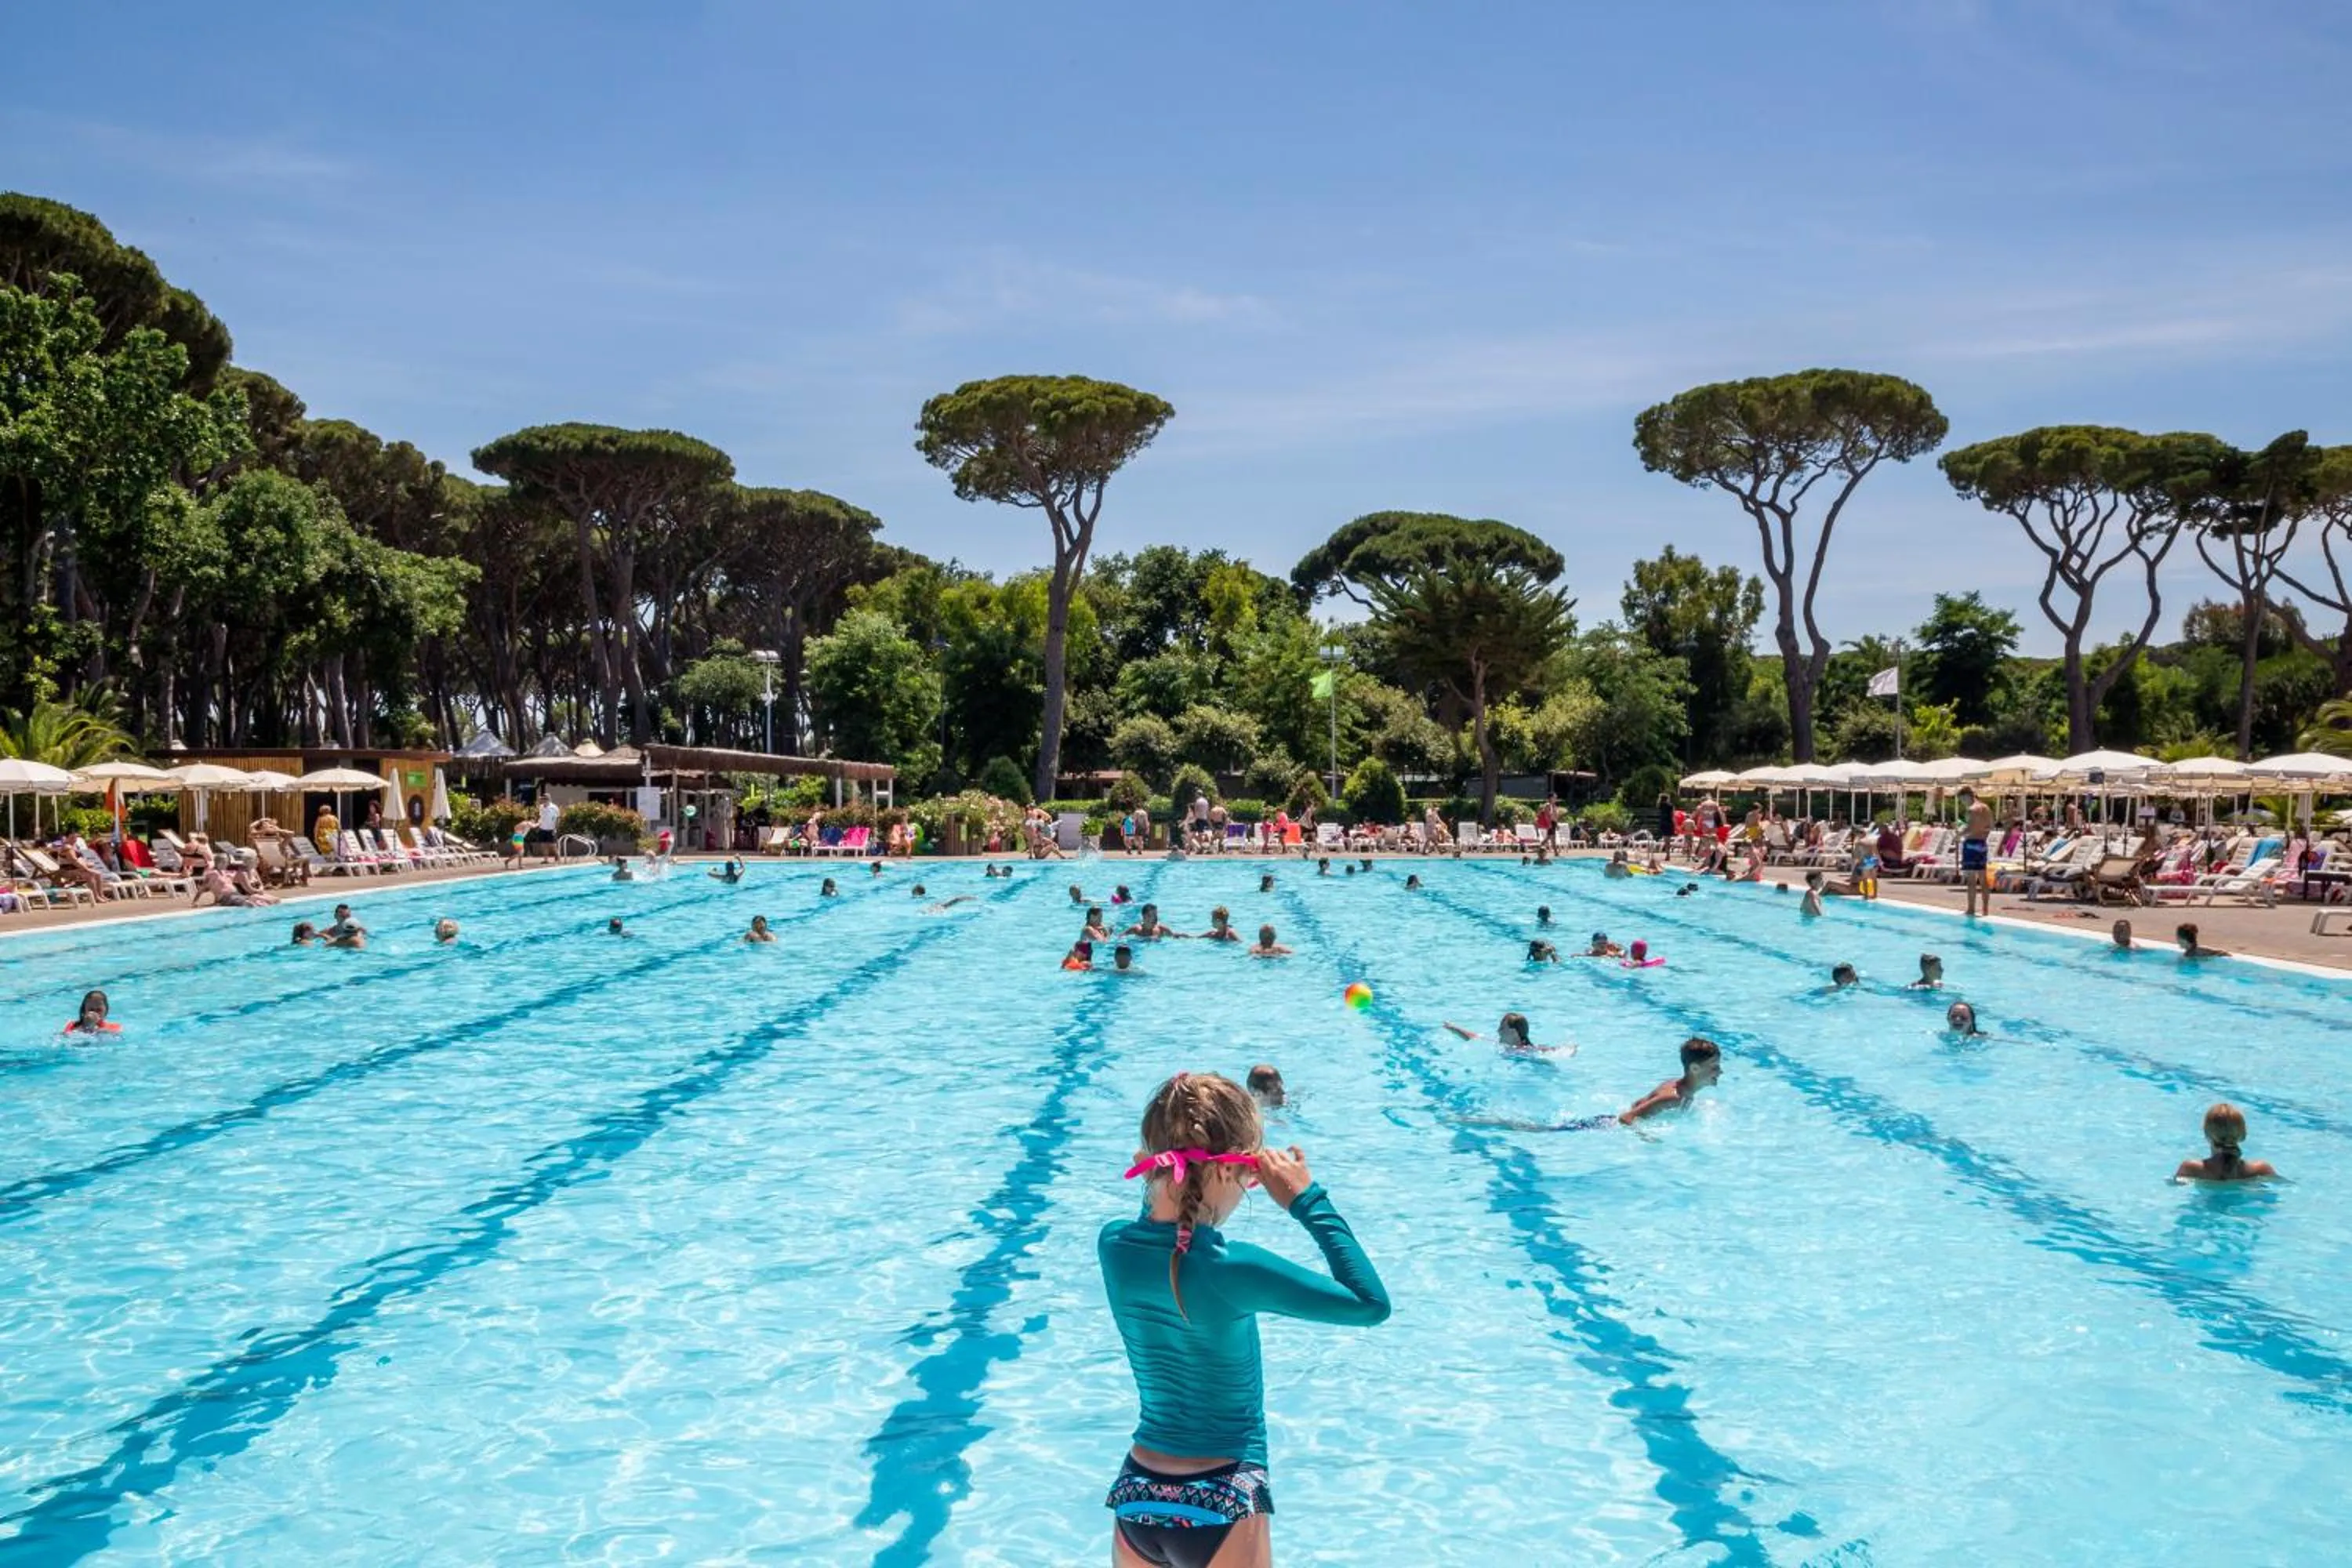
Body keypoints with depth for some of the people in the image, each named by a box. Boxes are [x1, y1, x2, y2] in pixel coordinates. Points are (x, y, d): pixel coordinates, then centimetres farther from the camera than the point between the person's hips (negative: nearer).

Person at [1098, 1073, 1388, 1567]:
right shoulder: (1230, 1270, -25)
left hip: (1134, 1498, 5)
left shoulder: (1112, 1245, -8)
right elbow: (1372, 1304, -17)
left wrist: (1160, 1178, 3)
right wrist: (1309, 1201, -13)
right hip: (1220, 1511, -5)